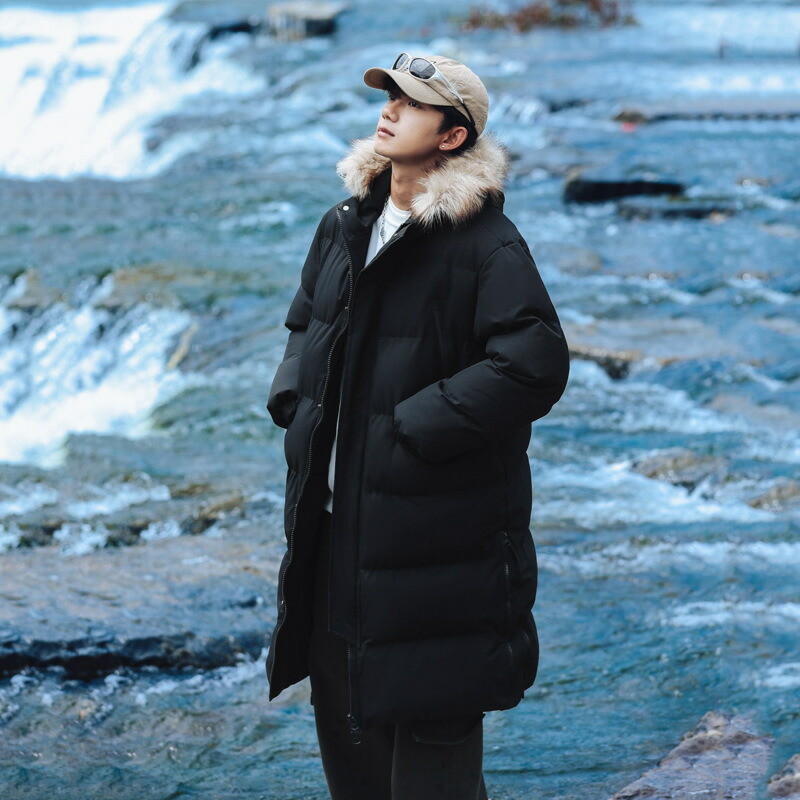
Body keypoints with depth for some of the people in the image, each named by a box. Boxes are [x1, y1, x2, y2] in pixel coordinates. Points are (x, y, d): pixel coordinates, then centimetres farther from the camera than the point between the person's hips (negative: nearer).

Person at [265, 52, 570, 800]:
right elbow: (304, 325, 25)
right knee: (341, 701, 18)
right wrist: (295, 401, 6)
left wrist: (417, 427, -20)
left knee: (428, 718, -2)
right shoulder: (346, 225, 9)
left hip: (431, 530, -8)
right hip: (336, 515, 8)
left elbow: (534, 365, -24)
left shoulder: (485, 243, -15)